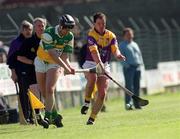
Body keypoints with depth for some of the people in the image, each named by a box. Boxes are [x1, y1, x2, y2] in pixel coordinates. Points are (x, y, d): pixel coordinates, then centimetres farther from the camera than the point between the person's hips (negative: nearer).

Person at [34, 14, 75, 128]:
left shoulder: (70, 37, -11)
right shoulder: (48, 34, -26)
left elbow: (65, 55, -10)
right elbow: (53, 55, -31)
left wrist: (69, 67, -31)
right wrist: (65, 67, -37)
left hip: (56, 63, 1)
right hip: (42, 62, -1)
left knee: (50, 90, -18)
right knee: (44, 93, 3)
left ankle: (48, 116, -19)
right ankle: (55, 116, 17)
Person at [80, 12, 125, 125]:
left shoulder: (111, 36, 3)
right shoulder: (91, 34, -12)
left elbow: (115, 50, -8)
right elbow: (94, 52, -25)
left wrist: (119, 55, -33)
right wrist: (100, 65, -38)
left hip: (105, 66, 4)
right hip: (91, 64, -4)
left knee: (102, 93, -6)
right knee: (93, 78, -37)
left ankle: (92, 118, 3)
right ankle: (87, 103, -16)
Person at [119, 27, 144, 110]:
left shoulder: (135, 44, 21)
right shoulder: (122, 45, 3)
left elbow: (139, 54, 24)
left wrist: (140, 63, 9)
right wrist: (126, 65, -17)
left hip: (137, 67, 6)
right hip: (128, 68, -6)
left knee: (137, 86, 6)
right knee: (129, 86, -13)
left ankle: (136, 104, 10)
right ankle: (128, 103, -17)